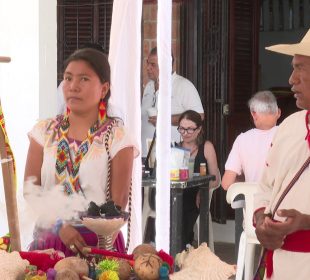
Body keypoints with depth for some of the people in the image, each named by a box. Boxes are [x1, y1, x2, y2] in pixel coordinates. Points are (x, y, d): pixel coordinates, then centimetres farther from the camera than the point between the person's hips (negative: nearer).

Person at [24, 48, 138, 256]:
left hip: (98, 241, -2)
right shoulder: (45, 131, 6)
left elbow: (119, 201, -5)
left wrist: (99, 244, -16)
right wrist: (59, 226, -12)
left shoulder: (117, 138, -2)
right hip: (49, 239, 2)